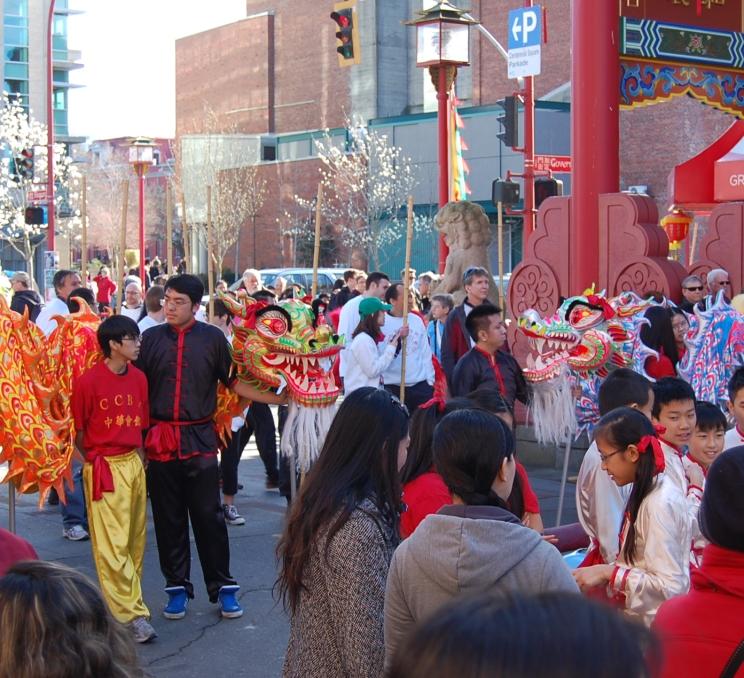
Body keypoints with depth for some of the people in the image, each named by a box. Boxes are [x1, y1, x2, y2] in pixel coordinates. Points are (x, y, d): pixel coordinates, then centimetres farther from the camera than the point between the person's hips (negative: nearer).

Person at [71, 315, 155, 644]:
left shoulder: (138, 378, 6)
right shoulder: (89, 381, -12)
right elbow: (78, 431, -3)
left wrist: (139, 457, 7)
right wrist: (93, 460, -2)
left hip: (134, 464, 7)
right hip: (104, 468, -6)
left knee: (136, 540, 10)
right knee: (113, 544, -7)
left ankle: (127, 600, 21)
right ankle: (133, 614, -7)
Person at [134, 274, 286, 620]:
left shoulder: (212, 338, 2)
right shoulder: (151, 338, 3)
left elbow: (233, 382, 7)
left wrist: (277, 398, 1)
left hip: (200, 438, -1)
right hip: (160, 439, 1)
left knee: (208, 515, 1)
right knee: (168, 519, 8)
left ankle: (222, 588, 11)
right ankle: (177, 588, 20)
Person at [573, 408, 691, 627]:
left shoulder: (660, 503, -19)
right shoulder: (645, 492, 8)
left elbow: (668, 585, -21)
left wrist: (608, 572, -18)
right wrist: (603, 572, 3)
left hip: (654, 624, -8)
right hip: (636, 619, 8)